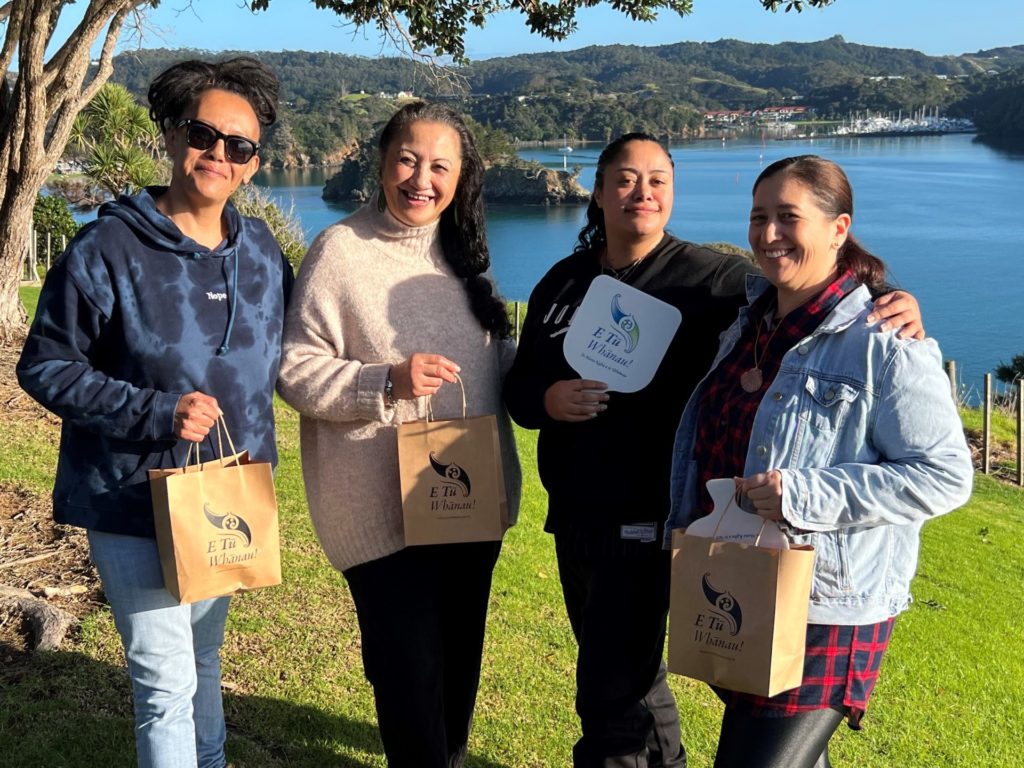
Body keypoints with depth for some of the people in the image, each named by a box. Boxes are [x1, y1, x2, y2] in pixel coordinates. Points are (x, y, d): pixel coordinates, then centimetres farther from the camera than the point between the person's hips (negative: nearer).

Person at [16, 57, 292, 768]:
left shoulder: (262, 251, 2)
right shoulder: (109, 249, -14)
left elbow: (277, 358, 16)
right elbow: (44, 367, -12)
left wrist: (258, 457, 6)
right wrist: (156, 413, -22)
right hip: (135, 502, -5)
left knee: (203, 657, 22)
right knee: (167, 681, -3)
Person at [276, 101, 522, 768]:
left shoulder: (464, 251, 8)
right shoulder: (340, 250, -10)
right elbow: (296, 370, -13)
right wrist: (388, 382, -25)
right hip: (384, 507, -6)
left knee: (460, 659, 19)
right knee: (409, 669, 2)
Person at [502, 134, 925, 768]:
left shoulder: (706, 276, -10)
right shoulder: (563, 281, 5)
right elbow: (519, 384, 11)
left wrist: (895, 308, -34)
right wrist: (546, 400, -12)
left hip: (647, 520, -6)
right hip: (572, 517, 6)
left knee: (611, 692, -1)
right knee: (628, 668, 25)